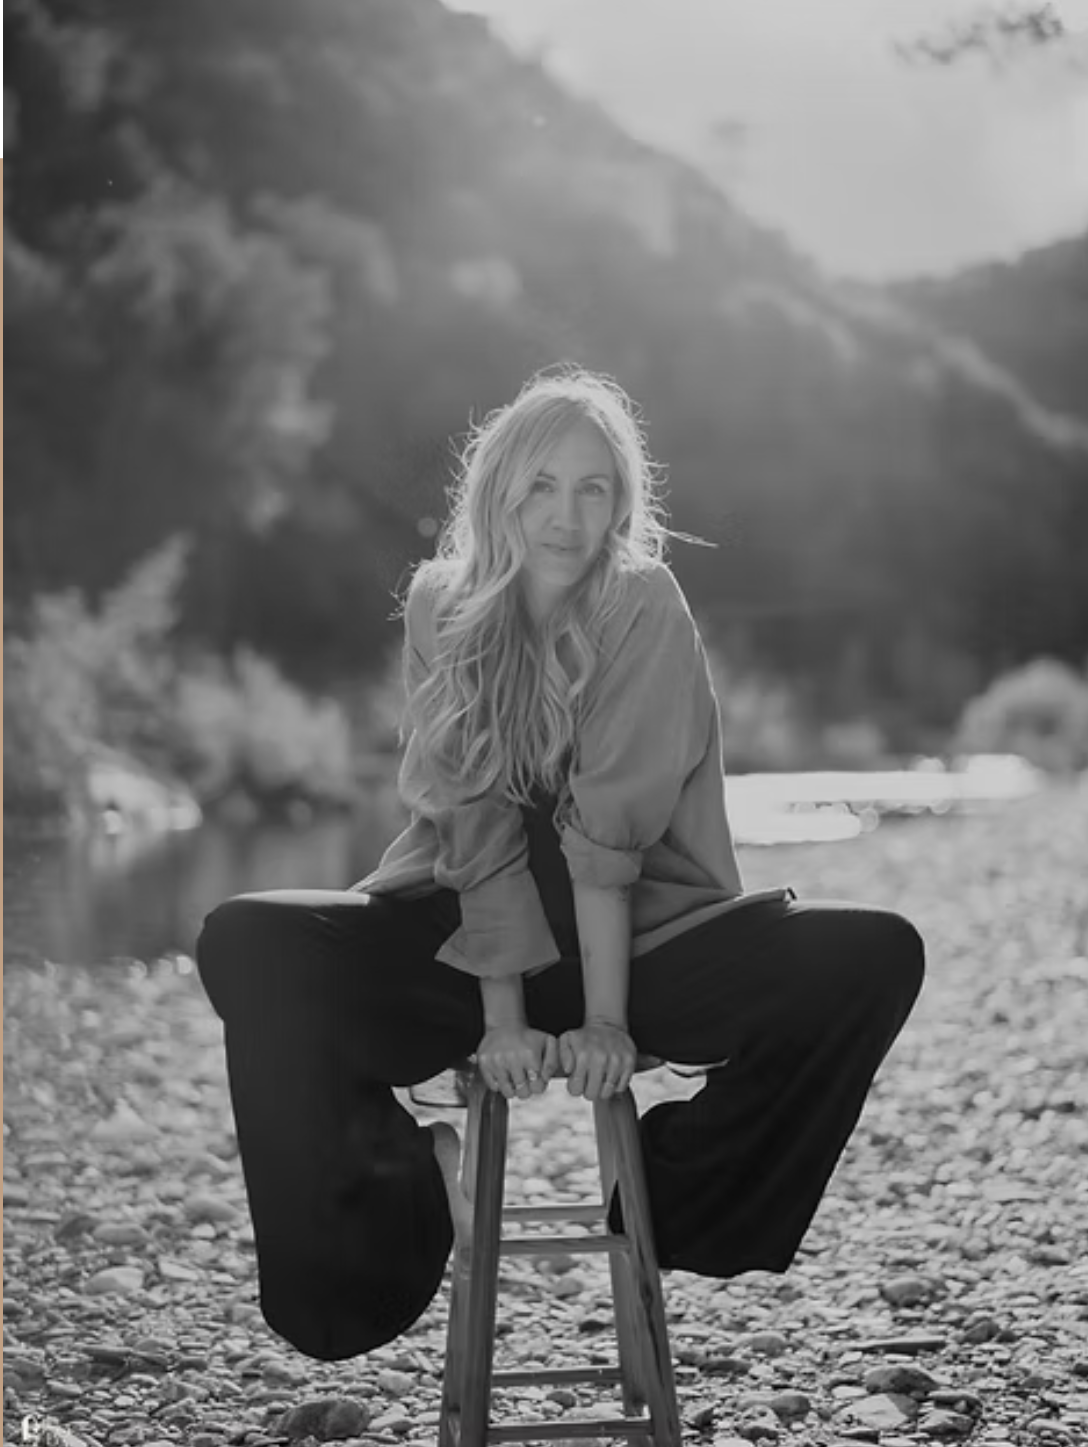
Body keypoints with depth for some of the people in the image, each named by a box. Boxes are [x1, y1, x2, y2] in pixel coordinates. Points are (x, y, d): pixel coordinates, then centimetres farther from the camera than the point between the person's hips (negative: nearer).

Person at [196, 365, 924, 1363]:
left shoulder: (645, 606, -10)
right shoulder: (443, 608, -5)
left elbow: (609, 833, -18)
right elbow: (476, 829, -13)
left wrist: (607, 1020, -23)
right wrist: (501, 1017, -22)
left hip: (642, 934, 0)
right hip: (471, 931, 1)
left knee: (876, 956, -23)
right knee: (246, 946, -23)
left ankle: (677, 1201, -6)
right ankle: (392, 1221, -7)